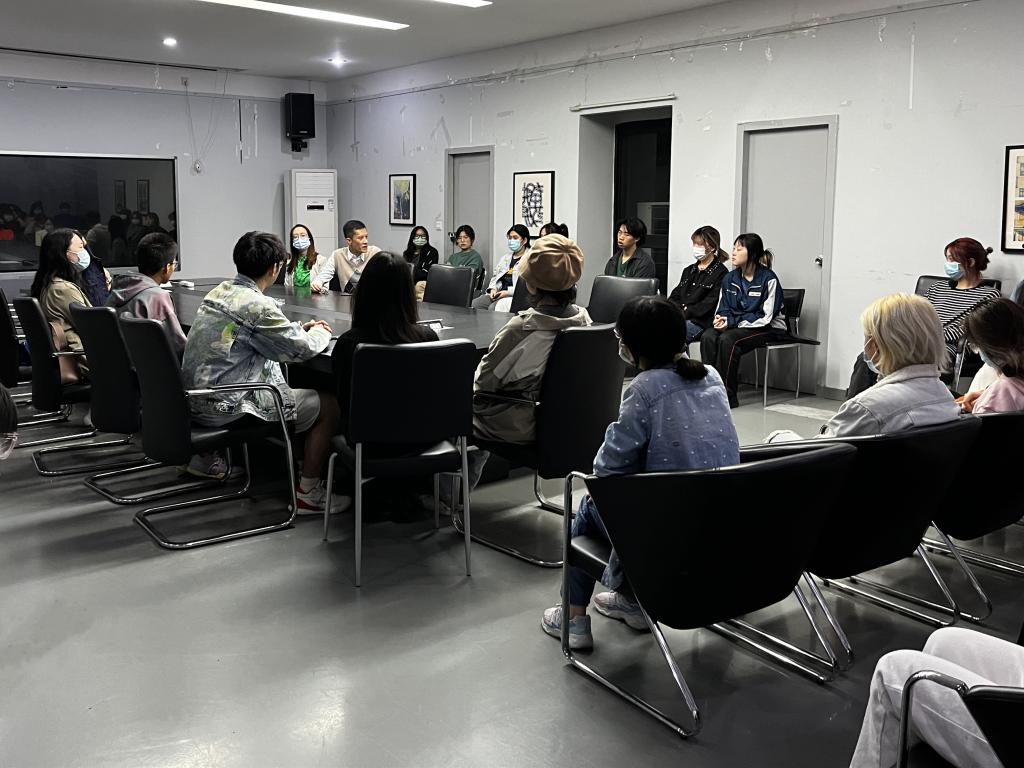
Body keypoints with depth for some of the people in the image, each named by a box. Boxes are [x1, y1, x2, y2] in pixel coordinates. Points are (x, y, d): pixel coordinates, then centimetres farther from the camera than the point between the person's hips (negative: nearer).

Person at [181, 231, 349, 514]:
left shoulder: (220, 291, 8)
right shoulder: (256, 305, -19)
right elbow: (302, 348, -12)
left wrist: (301, 329, 18)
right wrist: (320, 332, 10)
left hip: (197, 399, 9)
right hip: (227, 407, -9)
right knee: (328, 405, 3)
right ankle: (308, 494, 8)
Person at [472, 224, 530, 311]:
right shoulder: (506, 257, 26)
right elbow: (496, 276, 26)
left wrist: (508, 292, -17)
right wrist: (493, 289, 3)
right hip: (498, 294, 7)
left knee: (493, 308, -33)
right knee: (473, 304, -17)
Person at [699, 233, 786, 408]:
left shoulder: (768, 279, -13)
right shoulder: (730, 279, 7)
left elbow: (766, 317, -16)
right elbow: (723, 309, 13)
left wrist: (732, 322, -21)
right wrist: (721, 318, -13)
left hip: (768, 329, -6)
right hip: (737, 326, 6)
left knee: (727, 339, -32)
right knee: (708, 337, -24)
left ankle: (728, 395, -26)